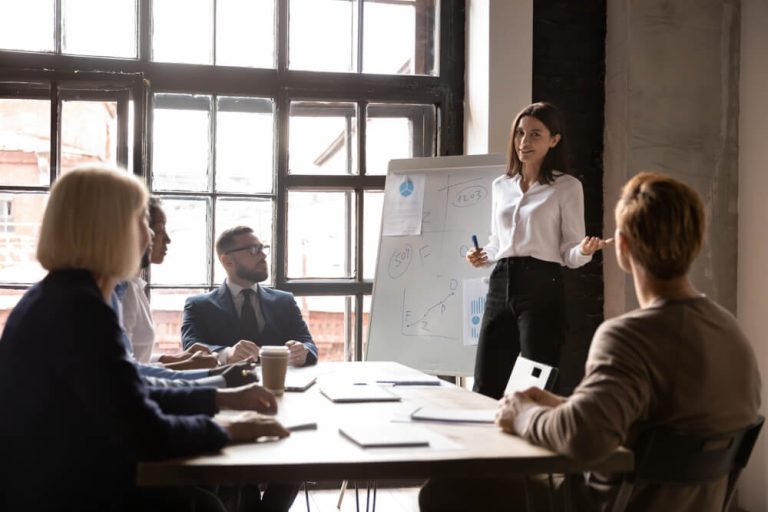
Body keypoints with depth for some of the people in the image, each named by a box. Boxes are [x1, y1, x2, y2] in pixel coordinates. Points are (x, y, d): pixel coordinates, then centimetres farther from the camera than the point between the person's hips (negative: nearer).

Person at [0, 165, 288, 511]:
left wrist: (222, 398, 13)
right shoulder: (80, 307, -22)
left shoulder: (61, 297, 9)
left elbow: (129, 399, 15)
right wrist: (225, 429, -8)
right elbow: (145, 434, -24)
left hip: (52, 483, 9)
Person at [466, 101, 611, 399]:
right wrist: (482, 256, 4)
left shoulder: (566, 187, -1)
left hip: (541, 288, -5)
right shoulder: (501, 186, 14)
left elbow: (569, 254, -2)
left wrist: (585, 251, -24)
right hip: (501, 286, 5)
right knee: (485, 389, 4)